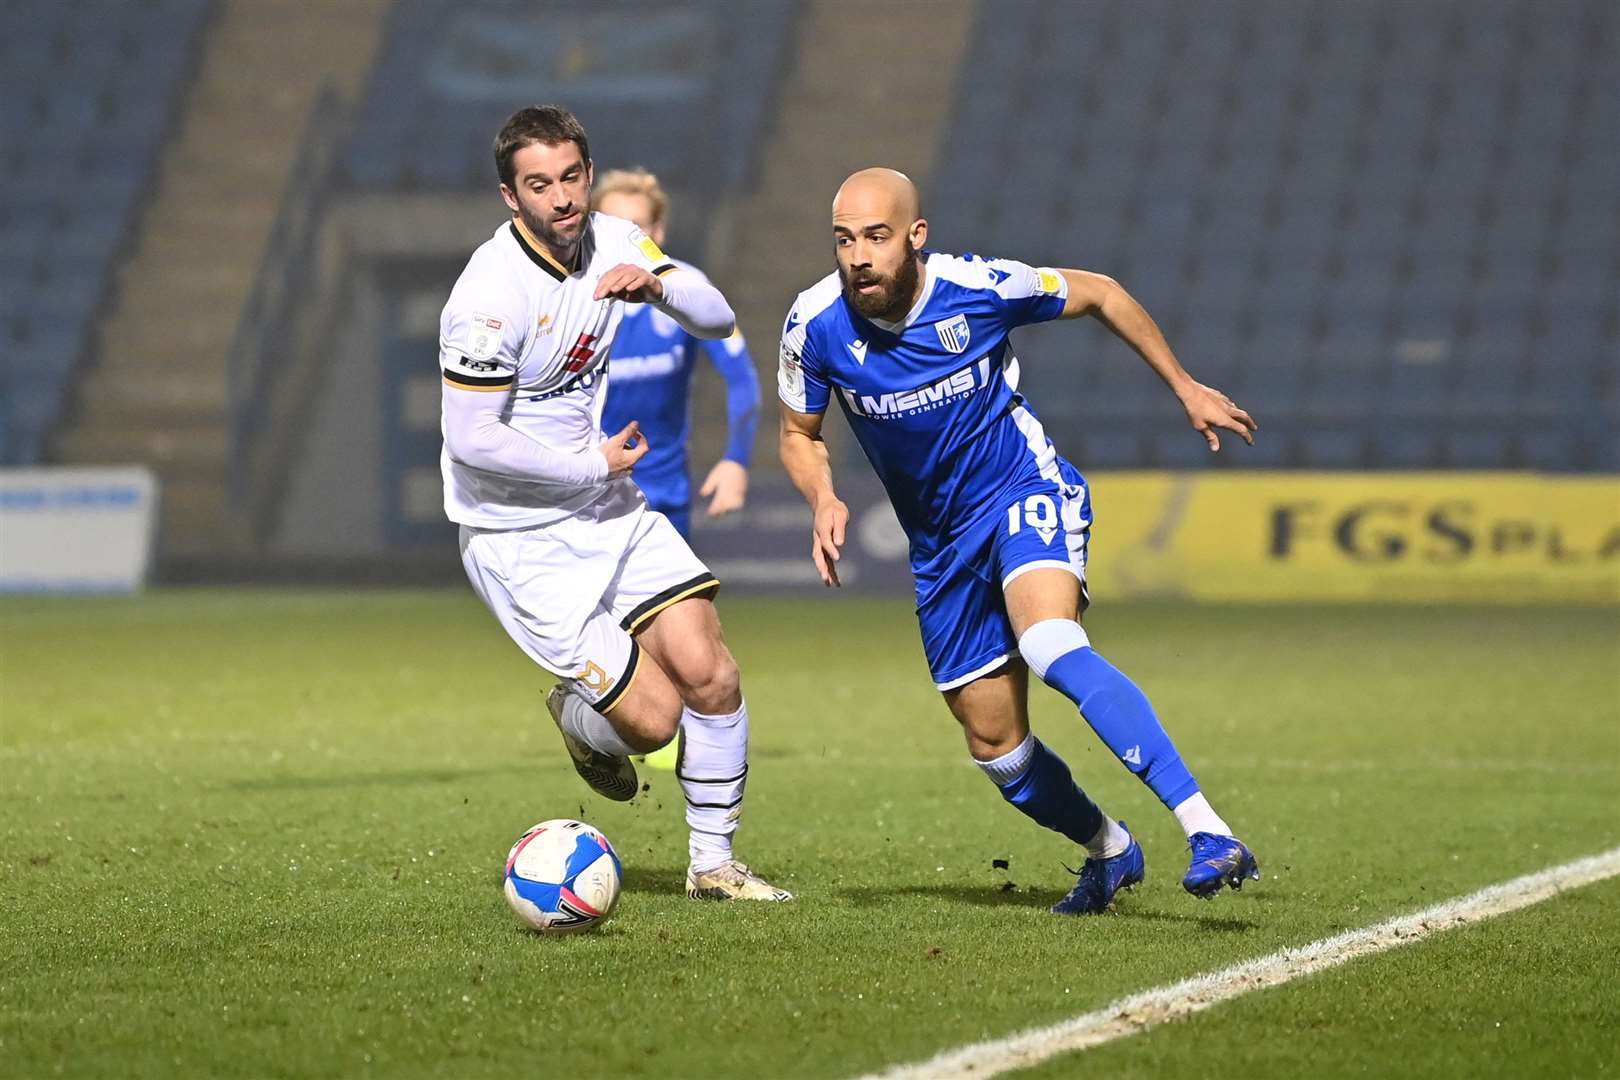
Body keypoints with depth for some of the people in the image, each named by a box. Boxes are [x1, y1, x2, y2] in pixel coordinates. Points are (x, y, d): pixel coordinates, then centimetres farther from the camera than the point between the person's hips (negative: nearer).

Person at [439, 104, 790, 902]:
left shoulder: (612, 243, -1)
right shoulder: (491, 292, -23)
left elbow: (718, 320, 3)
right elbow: (471, 440, -23)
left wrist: (658, 283, -19)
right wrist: (592, 462, -15)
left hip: (607, 509, 7)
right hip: (520, 540, -6)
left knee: (710, 674, -8)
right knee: (655, 720, -10)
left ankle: (712, 864, 12)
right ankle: (577, 717, 27)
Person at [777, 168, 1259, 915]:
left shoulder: (979, 287, -19)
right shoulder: (815, 326, -13)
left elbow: (1098, 294, 1)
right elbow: (798, 435, 5)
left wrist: (1184, 387, 7)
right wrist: (824, 500, -16)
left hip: (1024, 490, -4)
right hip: (941, 542, 4)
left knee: (1051, 648, -34)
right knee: (995, 748, 6)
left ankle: (1208, 832, -40)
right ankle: (1110, 851, 35)